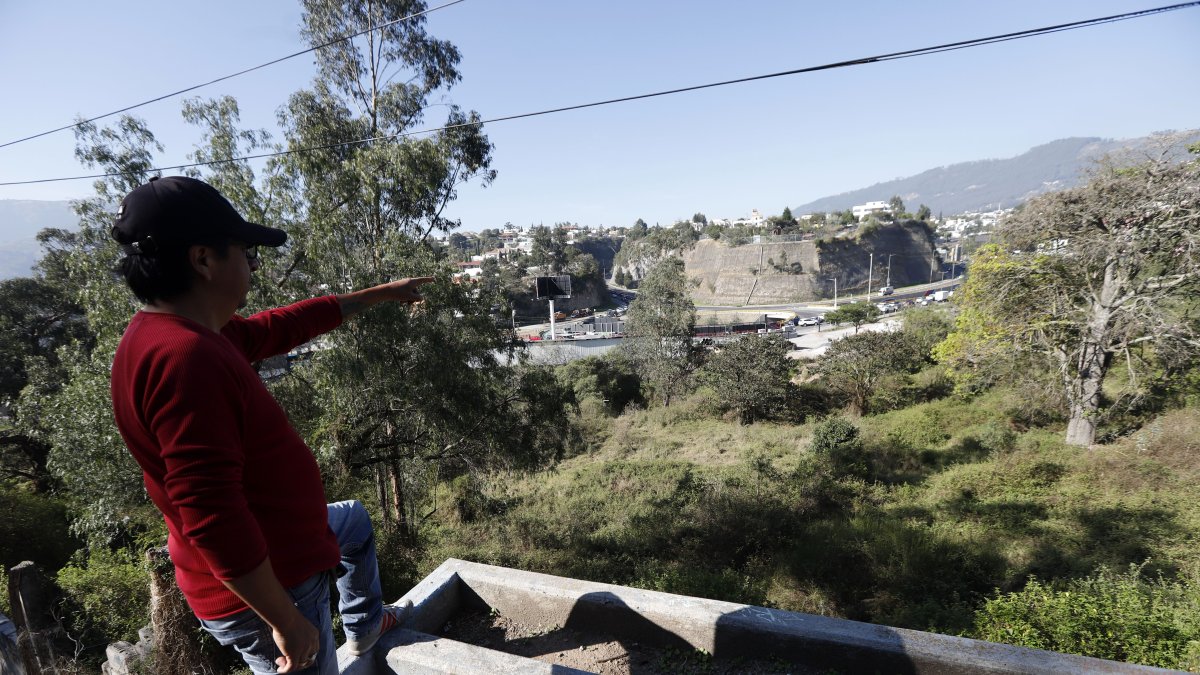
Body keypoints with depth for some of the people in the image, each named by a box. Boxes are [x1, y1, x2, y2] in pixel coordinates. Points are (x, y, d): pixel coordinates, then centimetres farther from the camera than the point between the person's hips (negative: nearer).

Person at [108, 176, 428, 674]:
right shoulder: (185, 357, -33)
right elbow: (211, 518, -35)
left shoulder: (195, 332, -2)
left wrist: (379, 295, 21)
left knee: (354, 522, 34)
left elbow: (286, 325, 12)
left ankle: (364, 626, 56)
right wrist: (286, 622, -26)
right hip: (259, 589, -10)